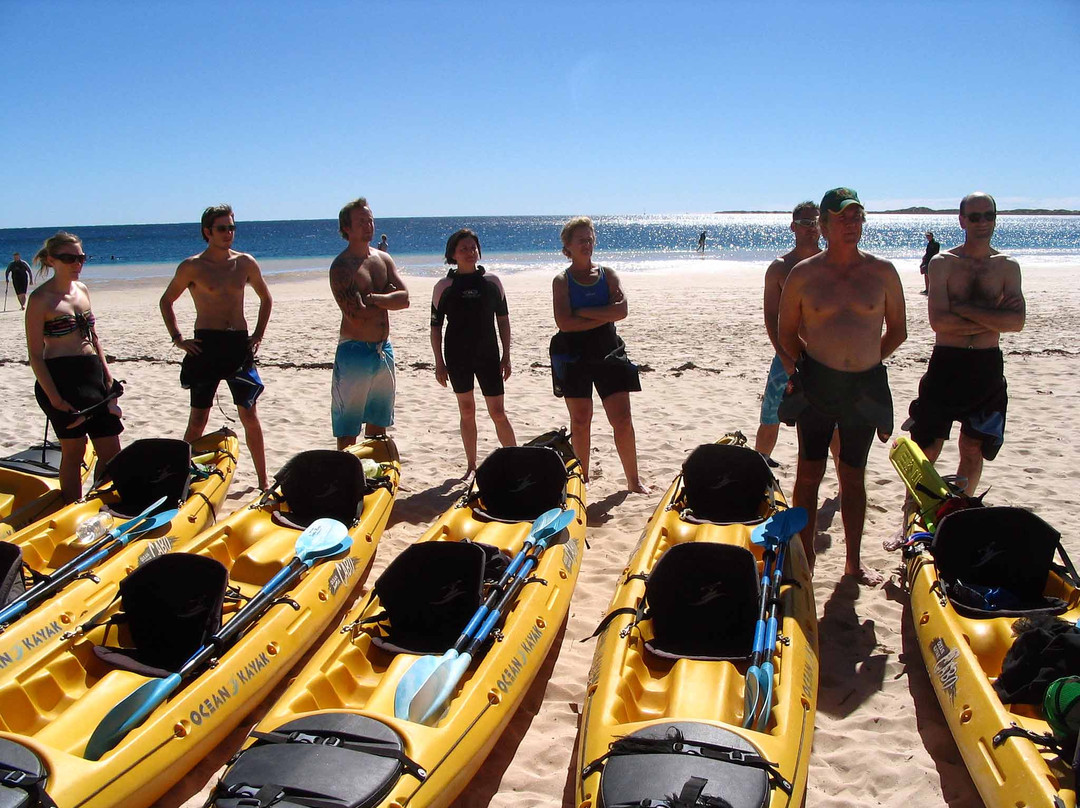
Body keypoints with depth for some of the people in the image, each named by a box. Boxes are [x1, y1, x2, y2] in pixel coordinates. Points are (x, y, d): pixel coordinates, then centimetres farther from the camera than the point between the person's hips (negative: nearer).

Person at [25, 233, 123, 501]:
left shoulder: (82, 290, 12)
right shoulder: (41, 298, -9)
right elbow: (35, 354, -11)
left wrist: (107, 376, 9)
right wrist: (54, 397, -17)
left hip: (92, 376, 7)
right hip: (61, 378, -6)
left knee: (111, 451, 7)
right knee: (73, 450, 2)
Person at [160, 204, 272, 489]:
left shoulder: (245, 263, 6)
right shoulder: (192, 266, -2)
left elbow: (266, 298, 20)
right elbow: (166, 301, 9)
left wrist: (258, 335, 12)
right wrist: (178, 339, 1)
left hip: (239, 344, 3)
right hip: (206, 345, -2)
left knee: (250, 416, 5)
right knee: (198, 419, 2)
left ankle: (263, 480, 14)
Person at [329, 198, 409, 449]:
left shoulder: (384, 259, 10)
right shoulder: (341, 267, -11)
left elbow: (404, 299, -2)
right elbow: (355, 314, -21)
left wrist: (372, 298, -15)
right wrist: (386, 298, -6)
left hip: (384, 350, 7)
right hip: (354, 352, -7)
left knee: (378, 421, 17)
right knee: (348, 428, 0)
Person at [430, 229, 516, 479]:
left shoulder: (492, 282, 3)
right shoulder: (444, 286, 0)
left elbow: (503, 320, 6)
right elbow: (435, 326, 3)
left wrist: (506, 356, 2)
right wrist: (439, 362, -1)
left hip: (488, 355, 0)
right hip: (458, 357, 0)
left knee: (498, 412, -2)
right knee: (466, 411, 9)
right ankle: (471, 466, 19)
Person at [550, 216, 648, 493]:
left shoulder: (607, 274, 6)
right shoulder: (562, 280, -1)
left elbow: (621, 310, -10)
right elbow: (564, 322, -15)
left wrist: (584, 312, -14)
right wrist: (604, 316, -13)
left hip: (608, 353, 2)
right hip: (574, 355, -2)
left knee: (623, 419, -1)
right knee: (580, 421, 5)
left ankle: (633, 480, 10)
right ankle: (582, 479, 18)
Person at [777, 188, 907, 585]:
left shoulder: (882, 272, 2)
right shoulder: (802, 274, -1)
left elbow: (897, 330, 11)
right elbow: (787, 332, 6)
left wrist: (868, 360, 7)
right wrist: (801, 371, -1)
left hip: (866, 385, 2)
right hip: (816, 385, -1)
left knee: (854, 475, 12)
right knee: (810, 473, 1)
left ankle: (853, 561, 24)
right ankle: (804, 559, 11)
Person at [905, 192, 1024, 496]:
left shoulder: (1008, 267, 5)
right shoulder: (942, 263, -2)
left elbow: (1017, 322, -9)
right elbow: (938, 321, -14)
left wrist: (963, 308, -13)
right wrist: (993, 317, -13)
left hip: (988, 368, 3)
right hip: (946, 364, -3)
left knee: (973, 451, 12)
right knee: (926, 449, -1)